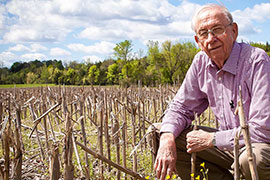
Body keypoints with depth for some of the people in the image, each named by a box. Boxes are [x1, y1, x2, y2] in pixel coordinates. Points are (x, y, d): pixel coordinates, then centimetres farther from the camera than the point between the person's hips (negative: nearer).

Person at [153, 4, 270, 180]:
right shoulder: (201, 62, -1)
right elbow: (181, 108, 6)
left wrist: (211, 139, -20)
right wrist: (167, 137, -16)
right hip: (229, 143, 7)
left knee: (253, 157, -40)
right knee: (171, 139, -6)